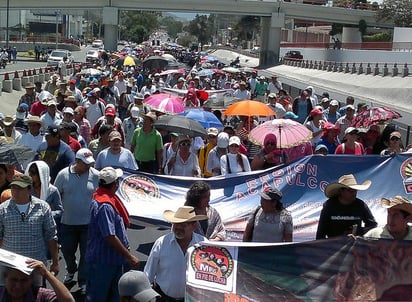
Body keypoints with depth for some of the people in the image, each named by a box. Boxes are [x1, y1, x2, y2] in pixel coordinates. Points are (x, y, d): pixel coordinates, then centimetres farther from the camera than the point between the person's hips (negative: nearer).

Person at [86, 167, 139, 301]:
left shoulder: (100, 197, 7)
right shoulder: (105, 206, -27)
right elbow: (110, 237, -29)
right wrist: (129, 256, -22)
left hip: (114, 259, 10)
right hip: (103, 261, -10)